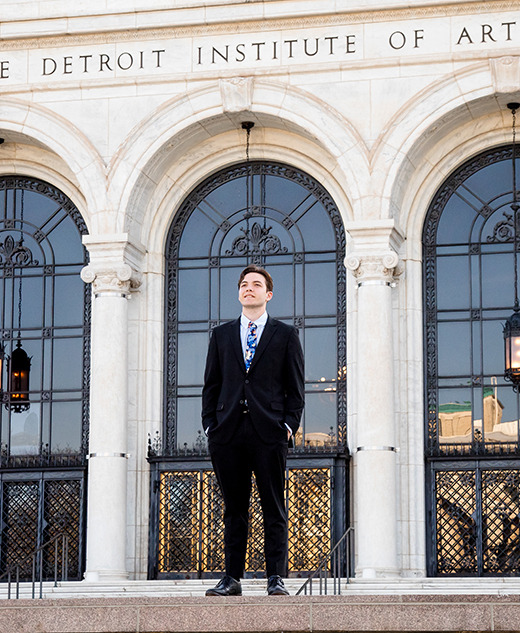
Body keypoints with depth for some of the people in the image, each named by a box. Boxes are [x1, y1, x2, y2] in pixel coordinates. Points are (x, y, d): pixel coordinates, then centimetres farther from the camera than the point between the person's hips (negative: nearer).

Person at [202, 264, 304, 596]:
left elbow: (295, 388, 6)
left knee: (274, 509, -1)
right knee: (234, 508, 5)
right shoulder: (221, 335, 17)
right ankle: (232, 578, 9)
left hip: (269, 433, -2)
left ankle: (276, 578, 1)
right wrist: (210, 425, 4)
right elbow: (211, 385, 15)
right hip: (229, 432, 2)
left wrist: (289, 426, -4)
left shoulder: (286, 335, 10)